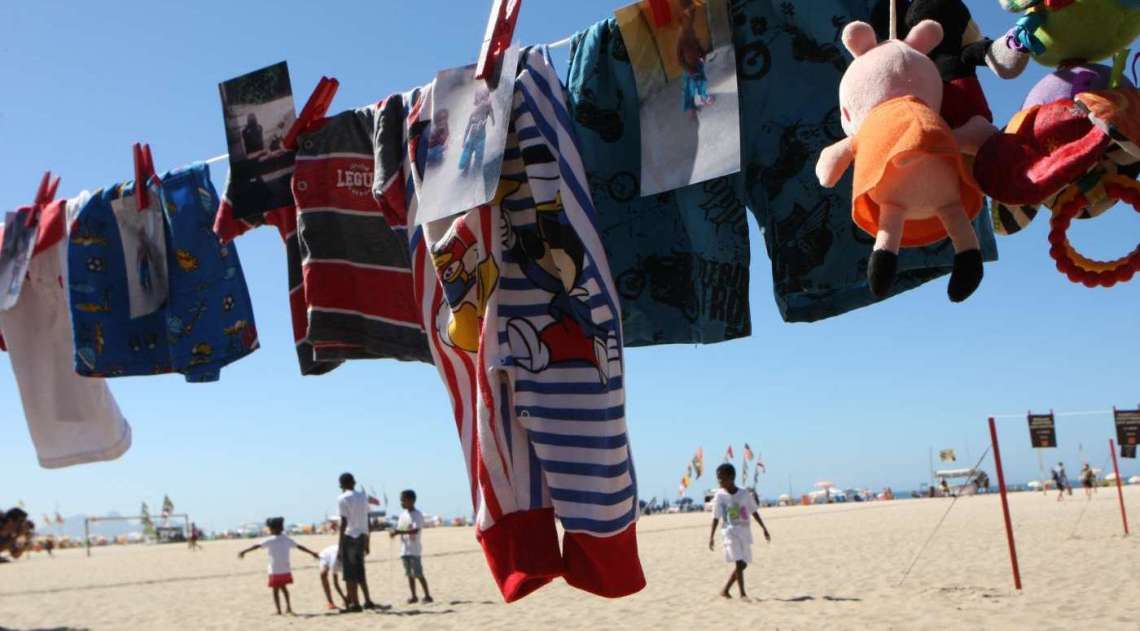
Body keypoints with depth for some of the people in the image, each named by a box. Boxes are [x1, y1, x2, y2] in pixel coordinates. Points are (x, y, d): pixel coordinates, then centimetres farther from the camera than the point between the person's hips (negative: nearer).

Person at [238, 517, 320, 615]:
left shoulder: (270, 541, -9)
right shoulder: (287, 539, 4)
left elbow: (256, 546, -21)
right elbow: (299, 546, 12)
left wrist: (244, 552, -26)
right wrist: (312, 553, 21)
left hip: (275, 571, -4)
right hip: (286, 570, 4)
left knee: (275, 590, 6)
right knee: (283, 587, 23)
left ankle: (279, 610, 4)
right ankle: (288, 606, 15)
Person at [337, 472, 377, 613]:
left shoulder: (342, 499, -7)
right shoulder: (363, 497, 11)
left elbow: (343, 522, -13)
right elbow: (367, 521, 12)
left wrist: (340, 543, -11)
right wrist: (367, 542, 17)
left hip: (349, 537, -6)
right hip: (361, 536, 6)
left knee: (350, 573, 0)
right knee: (359, 571, 17)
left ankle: (355, 604, 0)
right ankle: (368, 601, 17)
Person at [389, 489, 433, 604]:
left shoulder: (417, 515, -11)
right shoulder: (402, 515, 11)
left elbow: (415, 530, -23)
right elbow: (399, 528, 12)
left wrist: (399, 531, -30)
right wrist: (394, 531, -12)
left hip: (414, 550, -7)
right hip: (404, 549, 7)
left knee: (418, 573, -6)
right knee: (409, 574, 9)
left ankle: (427, 595, 1)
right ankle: (413, 596, 15)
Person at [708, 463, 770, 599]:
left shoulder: (744, 494, -2)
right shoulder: (719, 496, -5)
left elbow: (754, 512, 8)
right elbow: (716, 517, 0)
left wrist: (764, 528, 9)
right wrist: (712, 536, -4)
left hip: (745, 532, 3)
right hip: (731, 532, -3)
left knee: (743, 564, 7)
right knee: (739, 562, -16)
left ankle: (725, 590, 20)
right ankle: (742, 593, -9)